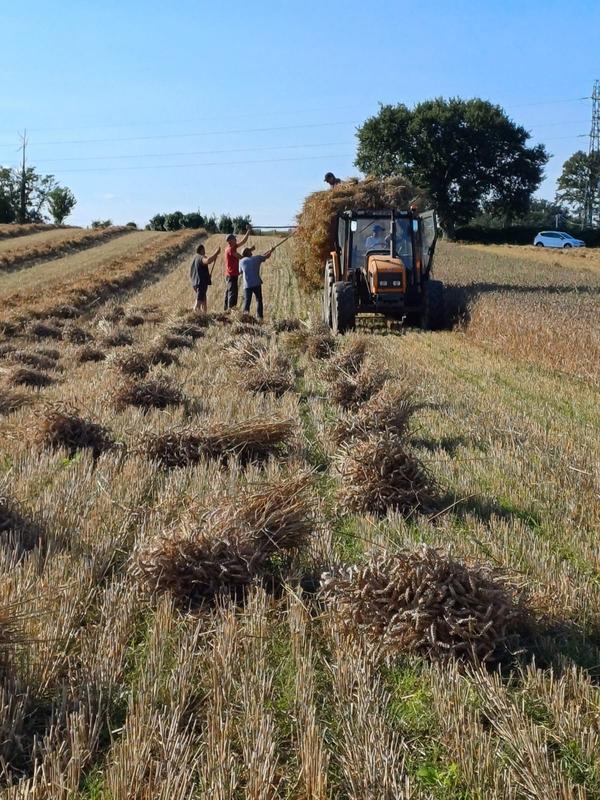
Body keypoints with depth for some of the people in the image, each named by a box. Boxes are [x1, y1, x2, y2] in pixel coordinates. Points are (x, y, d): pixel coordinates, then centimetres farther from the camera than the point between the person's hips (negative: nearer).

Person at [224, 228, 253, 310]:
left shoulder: (232, 247, 12)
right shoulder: (230, 249, -15)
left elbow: (243, 241, 13)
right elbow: (241, 257, -14)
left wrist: (248, 232, 9)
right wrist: (249, 251, -4)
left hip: (229, 275, 10)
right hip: (232, 275, -10)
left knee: (228, 293, 12)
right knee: (232, 293, -11)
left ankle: (226, 310, 17)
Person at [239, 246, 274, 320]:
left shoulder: (242, 261, 6)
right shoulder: (256, 258, 5)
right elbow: (267, 256, 16)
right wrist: (270, 251, 38)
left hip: (247, 285, 0)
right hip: (257, 283, 0)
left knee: (247, 301, 3)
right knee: (259, 300, 12)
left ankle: (245, 313, -17)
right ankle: (259, 316, 7)